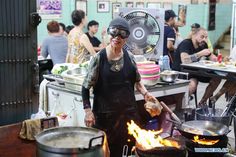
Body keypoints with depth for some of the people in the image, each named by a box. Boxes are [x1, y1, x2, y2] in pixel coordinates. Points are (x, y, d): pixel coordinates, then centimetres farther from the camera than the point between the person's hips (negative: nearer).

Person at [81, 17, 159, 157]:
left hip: (128, 112, 4)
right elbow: (86, 87, -4)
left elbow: (137, 81, 16)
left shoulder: (129, 57, 2)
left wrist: (145, 93, -1)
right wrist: (88, 111, -11)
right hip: (105, 114, -3)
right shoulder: (99, 58, -8)